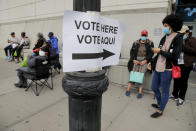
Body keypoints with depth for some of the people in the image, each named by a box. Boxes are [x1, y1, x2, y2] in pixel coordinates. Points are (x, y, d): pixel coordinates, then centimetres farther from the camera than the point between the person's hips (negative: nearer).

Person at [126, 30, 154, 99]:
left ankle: (140, 91, -16)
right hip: (136, 60, 2)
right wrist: (133, 60, -7)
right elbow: (132, 51, 7)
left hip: (144, 61, -1)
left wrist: (145, 60, -12)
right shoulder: (136, 43, 10)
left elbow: (151, 53, 1)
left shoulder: (150, 43, 7)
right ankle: (128, 89, -11)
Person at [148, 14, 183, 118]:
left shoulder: (178, 38, -9)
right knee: (154, 87, 17)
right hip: (158, 68, 7)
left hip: (167, 70, -7)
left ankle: (160, 110, 25)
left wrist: (160, 51, -12)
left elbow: (174, 56, -17)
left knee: (165, 91, 7)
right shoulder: (164, 38, 10)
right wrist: (152, 62, 15)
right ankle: (159, 104, 41)